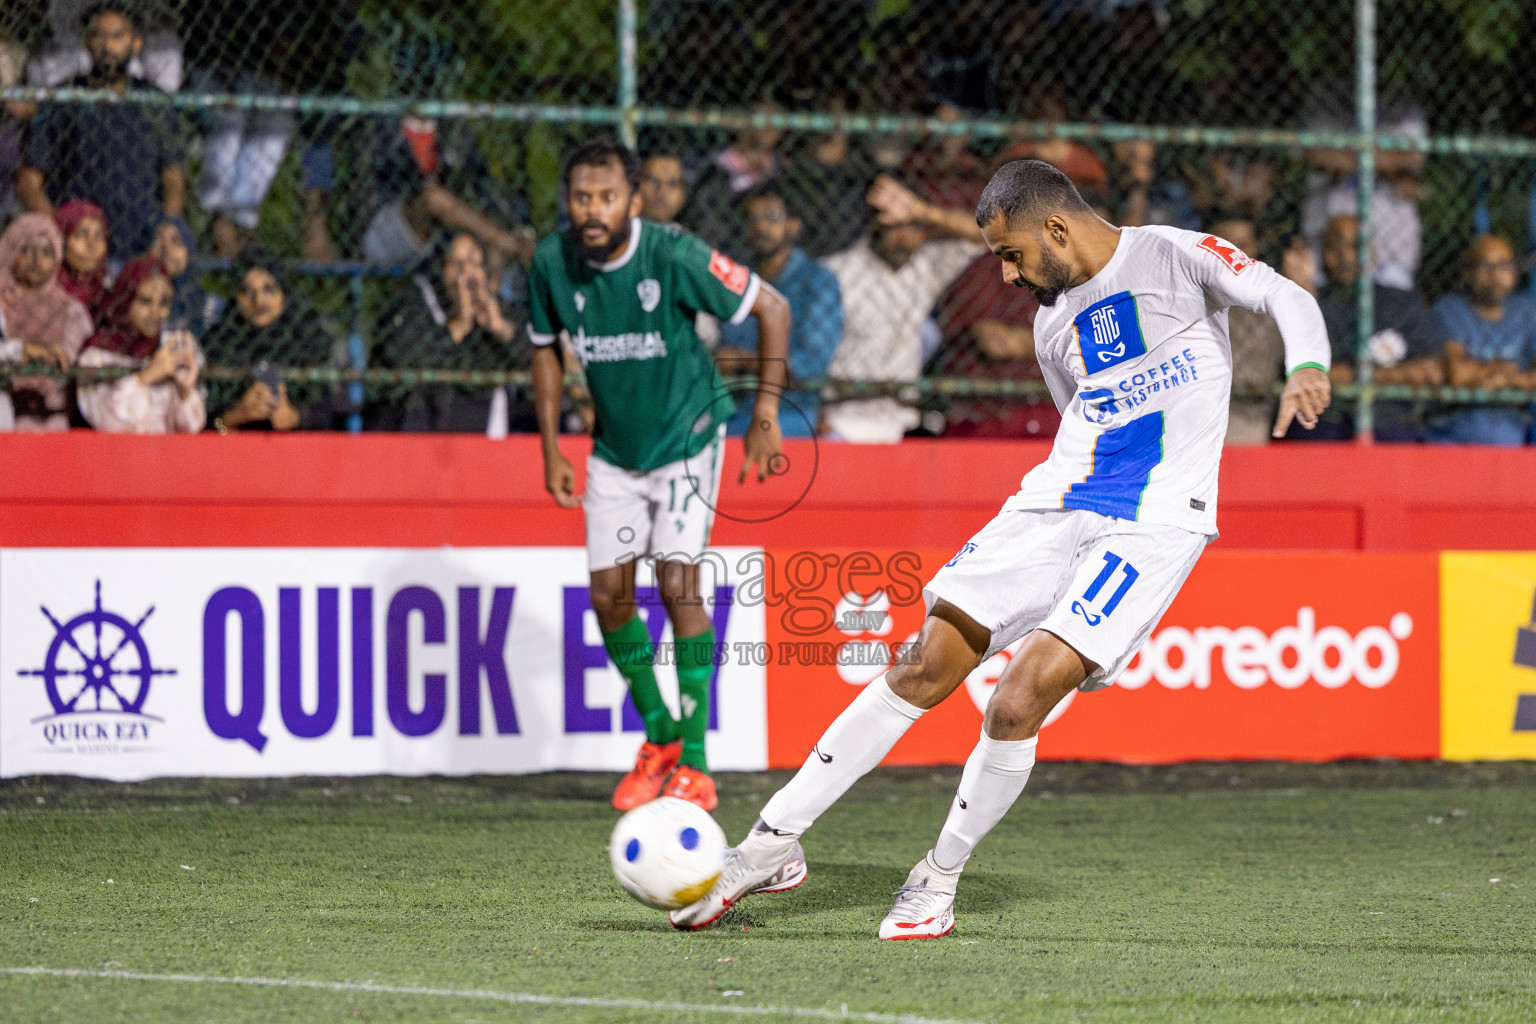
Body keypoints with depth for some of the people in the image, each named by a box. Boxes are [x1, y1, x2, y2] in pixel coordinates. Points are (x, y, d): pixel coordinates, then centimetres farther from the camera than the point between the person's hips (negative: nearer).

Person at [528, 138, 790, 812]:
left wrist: (766, 415, -14)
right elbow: (545, 347, 7)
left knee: (678, 585, -15)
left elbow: (772, 307, -14)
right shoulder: (552, 264, -13)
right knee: (609, 593, 0)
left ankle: (695, 765, -7)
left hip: (687, 439, -4)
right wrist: (551, 448, 4)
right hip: (613, 451, 4)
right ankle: (659, 738, 23)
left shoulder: (674, 257, -25)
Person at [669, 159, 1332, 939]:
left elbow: (1286, 298, -17)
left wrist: (1307, 368, -36)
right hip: (1053, 503, 6)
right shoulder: (1053, 318, 16)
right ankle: (775, 840, 4)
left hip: (1153, 527, -6)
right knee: (923, 670, -3)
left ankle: (938, 880, 2)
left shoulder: (1177, 257, -4)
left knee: (1017, 703, -18)